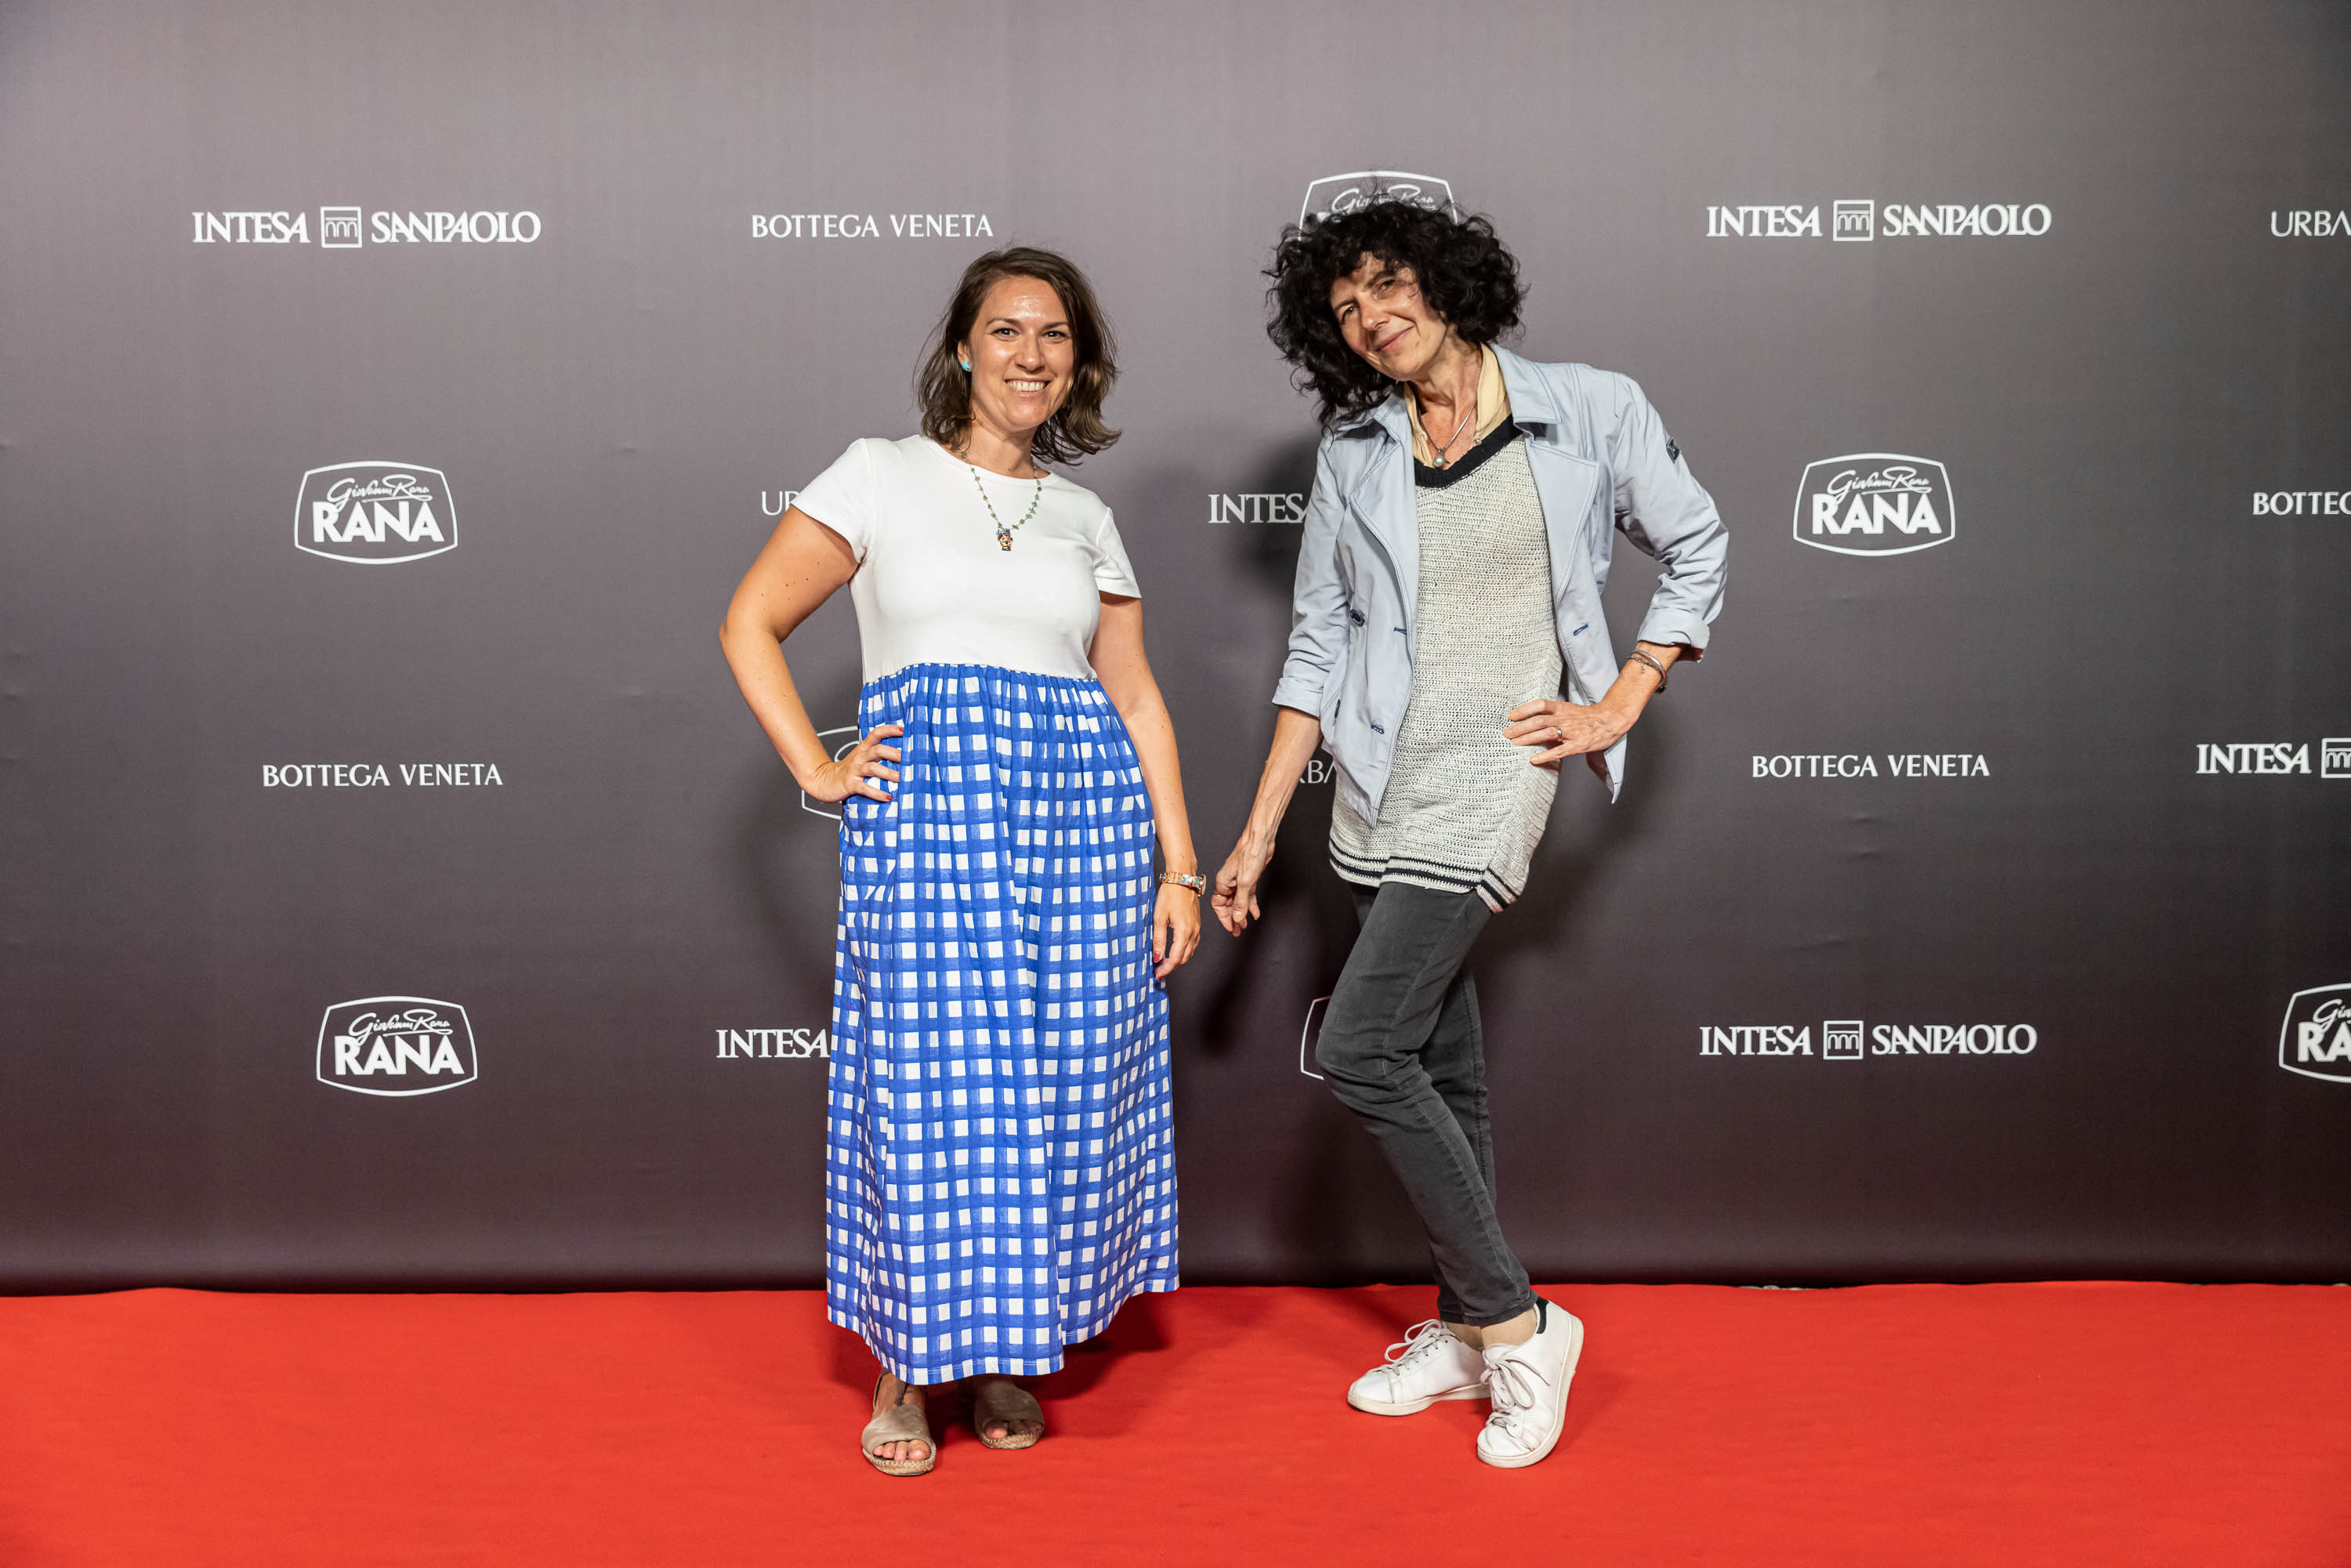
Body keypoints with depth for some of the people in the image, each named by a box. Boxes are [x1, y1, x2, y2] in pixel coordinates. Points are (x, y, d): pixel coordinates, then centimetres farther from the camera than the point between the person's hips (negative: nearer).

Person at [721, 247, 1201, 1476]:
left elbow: (1137, 702, 14)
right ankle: (906, 1364, 14)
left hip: (1082, 819, 3)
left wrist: (1180, 868, 8)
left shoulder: (1086, 520, 16)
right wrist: (816, 770, -3)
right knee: (926, 1079, -4)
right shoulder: (883, 476, 7)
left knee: (1057, 1083, 4)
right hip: (927, 807, -3)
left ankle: (1005, 1351, 22)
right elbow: (749, 624, 6)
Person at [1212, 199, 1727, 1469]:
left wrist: (1620, 706, 0)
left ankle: (1512, 1322, 2)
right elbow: (1318, 646, 9)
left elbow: (1695, 553, 9)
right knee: (1439, 1067, 12)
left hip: (1493, 776, -5)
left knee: (1358, 1050, -15)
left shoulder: (1593, 412, -2)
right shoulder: (1352, 453, 7)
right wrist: (1258, 833, 7)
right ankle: (1468, 1333, 28)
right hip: (1379, 793, 5)